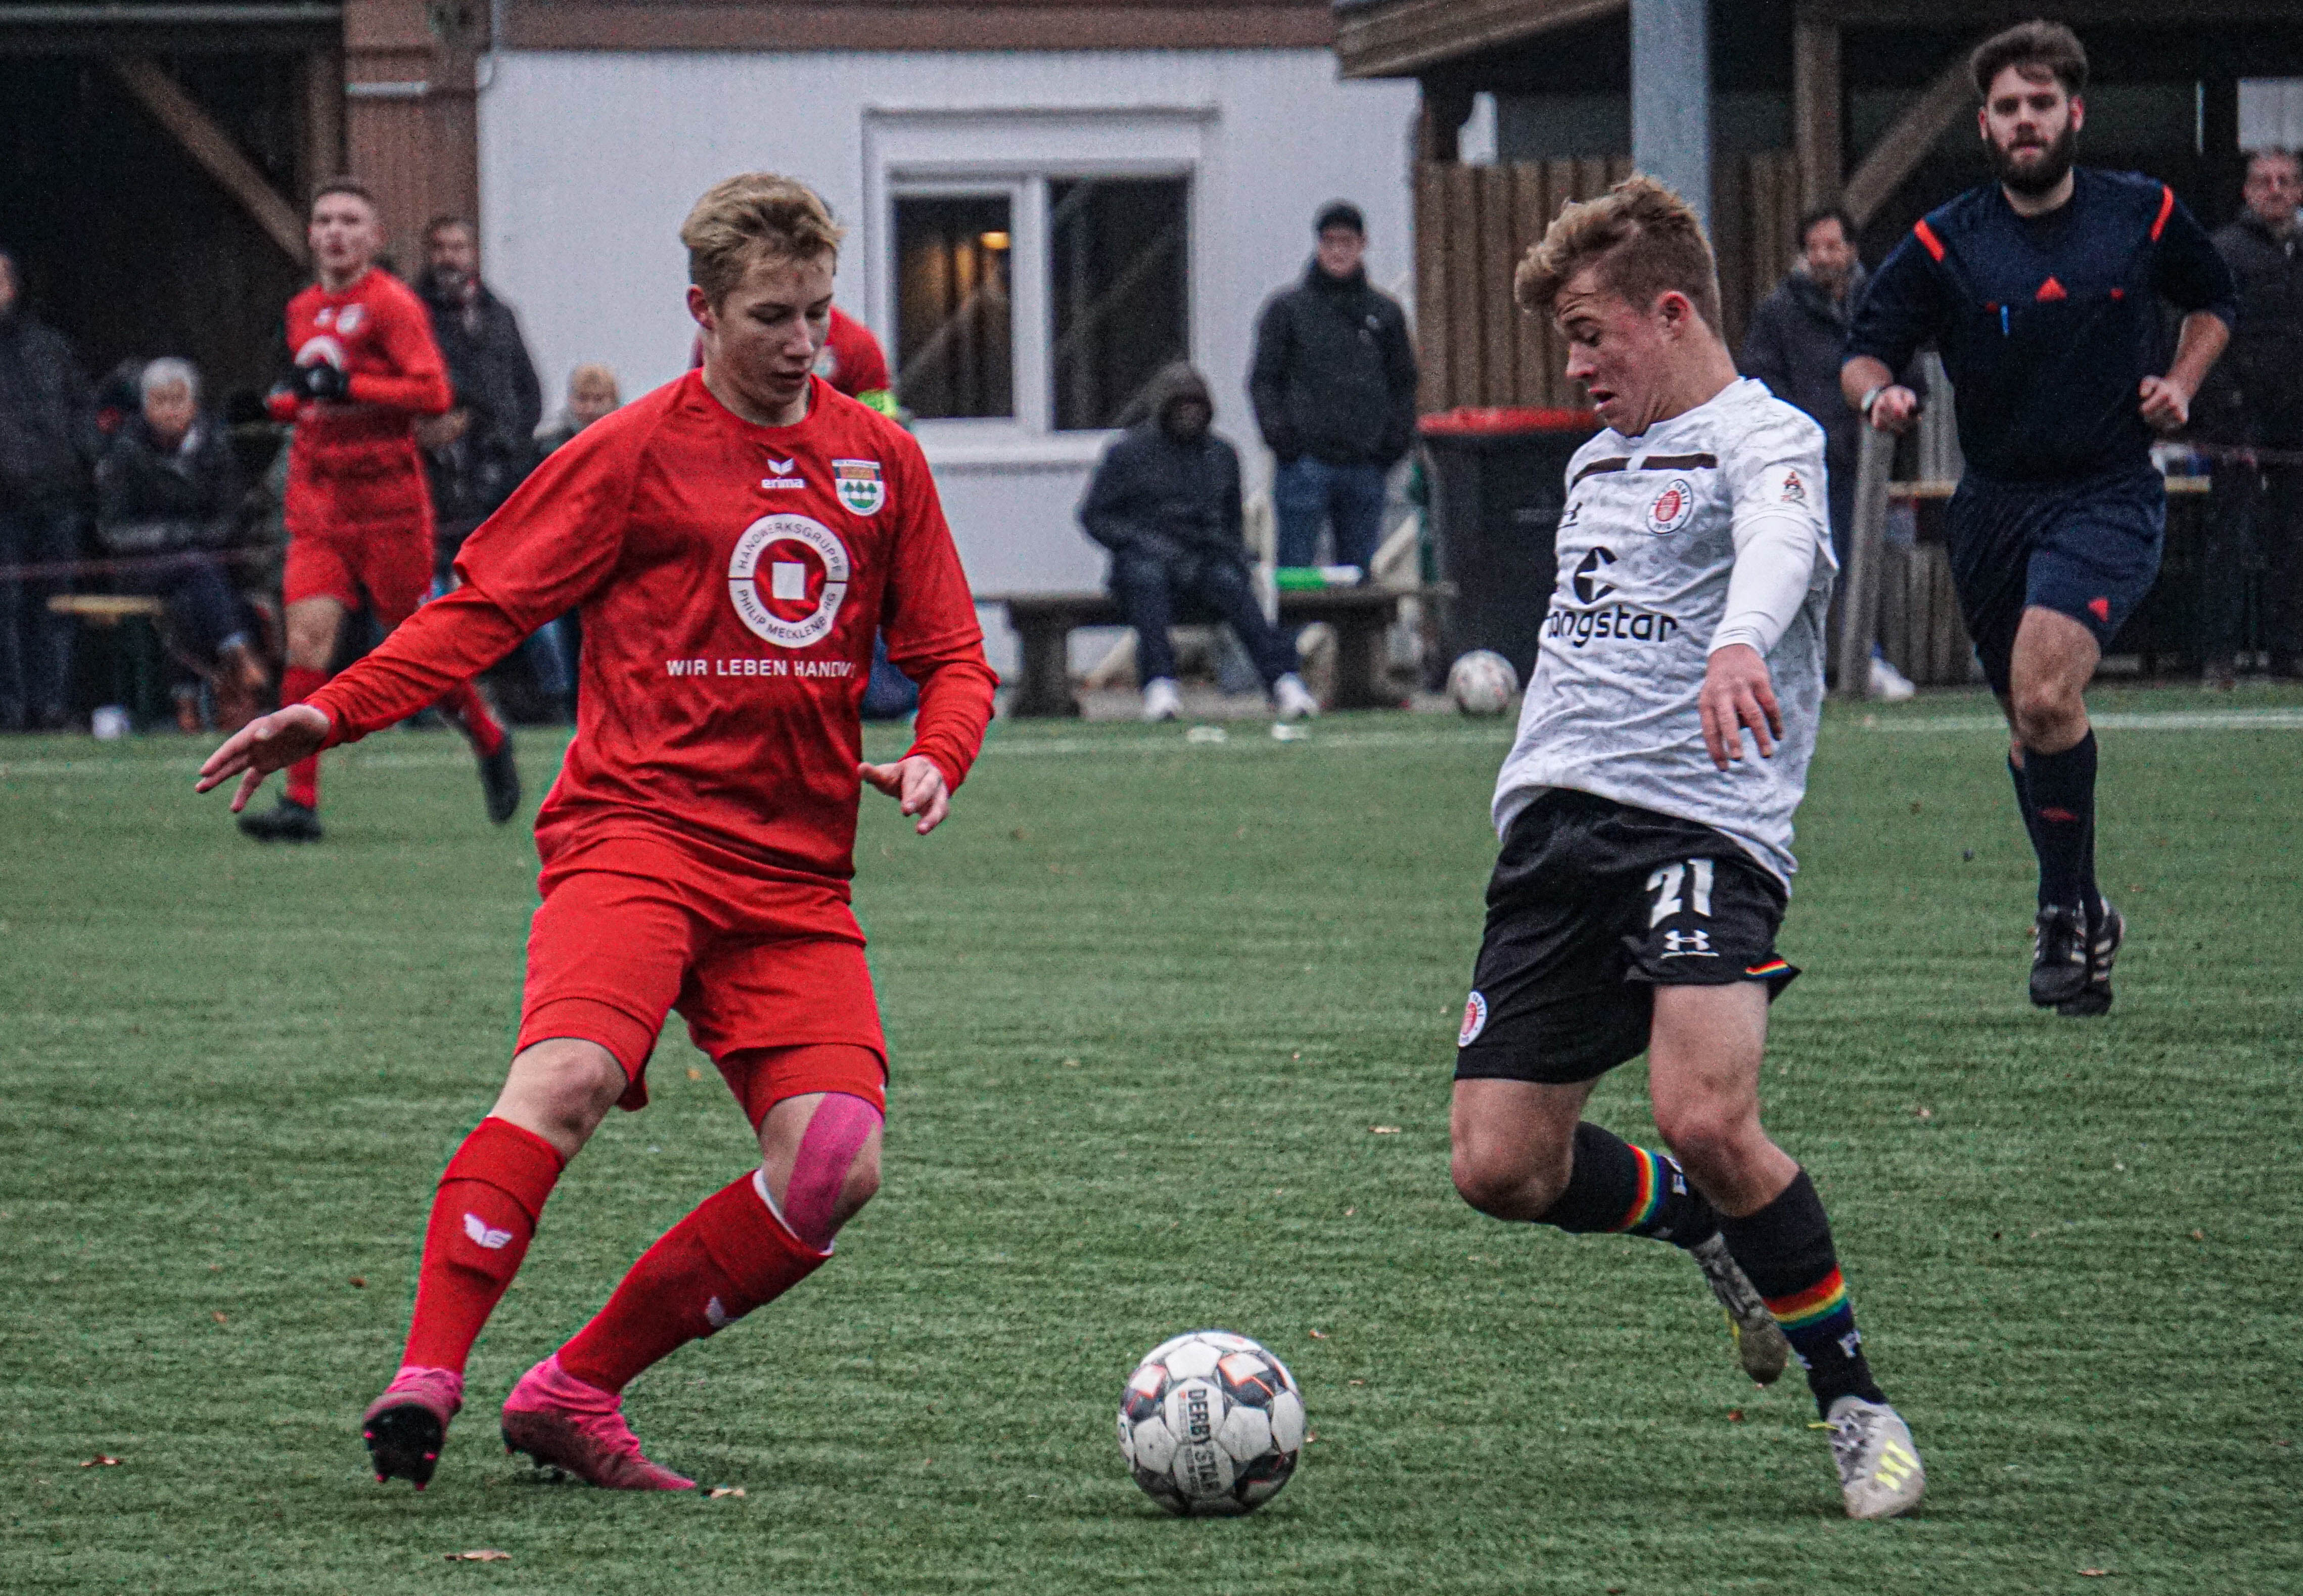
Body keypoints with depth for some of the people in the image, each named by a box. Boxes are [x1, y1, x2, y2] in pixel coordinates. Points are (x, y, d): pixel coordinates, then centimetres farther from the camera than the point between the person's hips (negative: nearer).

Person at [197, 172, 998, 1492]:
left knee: (838, 1165, -12)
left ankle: (575, 1395, -1)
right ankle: (427, 1379, -31)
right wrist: (335, 713, -10)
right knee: (572, 1075, -31)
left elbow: (954, 655, 18)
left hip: (798, 874, 4)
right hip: (639, 827, -4)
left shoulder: (880, 460, 13)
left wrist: (935, 756, -4)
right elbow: (483, 609, 2)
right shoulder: (634, 455, 2)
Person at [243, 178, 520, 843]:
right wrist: (285, 404, 7)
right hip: (317, 506, 5)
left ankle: (489, 740, 33)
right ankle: (301, 802, -14)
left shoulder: (392, 304, -8)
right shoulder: (303, 312, 13)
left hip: (388, 502, -5)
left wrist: (347, 388, -24)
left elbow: (434, 391, -18)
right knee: (307, 636, -10)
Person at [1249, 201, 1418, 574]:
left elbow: (1404, 383, 19)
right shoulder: (1287, 308, 6)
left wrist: (1396, 439, 4)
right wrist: (1280, 435, -8)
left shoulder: (1385, 312, 14)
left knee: (1359, 568, 4)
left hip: (1366, 469, 3)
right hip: (1307, 462, -3)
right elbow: (1264, 379, 5)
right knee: (1295, 570, -7)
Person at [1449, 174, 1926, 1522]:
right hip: (1554, 826, 8)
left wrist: (1740, 644, -49)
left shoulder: (1763, 439, -4)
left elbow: (1779, 544, -28)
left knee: (1707, 1120, -26)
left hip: (1702, 824, -8)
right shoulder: (1597, 462, 23)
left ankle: (1857, 1399, -7)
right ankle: (1719, 1228, 25)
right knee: (1502, 1167, -3)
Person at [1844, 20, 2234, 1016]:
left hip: (2109, 496, -3)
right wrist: (1878, 393, -23)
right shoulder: (1944, 244, -1)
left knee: (2045, 689, -25)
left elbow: (2212, 302, 19)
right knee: (2029, 718, 12)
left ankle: (2067, 913, -13)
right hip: (1994, 504, 3)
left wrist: (2181, 381, 1)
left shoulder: (2144, 218, 0)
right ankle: (2080, 918, 31)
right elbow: (1864, 352, 0)